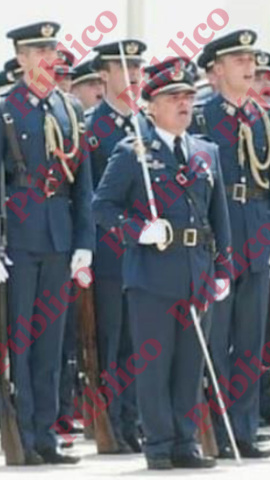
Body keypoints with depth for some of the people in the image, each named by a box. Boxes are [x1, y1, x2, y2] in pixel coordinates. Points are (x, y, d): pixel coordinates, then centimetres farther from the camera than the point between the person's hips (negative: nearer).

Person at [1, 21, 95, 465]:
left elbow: (83, 181, 13)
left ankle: (45, 436, 13)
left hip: (59, 236, 5)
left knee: (50, 338, 8)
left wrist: (84, 241, 6)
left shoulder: (70, 111, 11)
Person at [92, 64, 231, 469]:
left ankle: (185, 443, 12)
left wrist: (222, 268, 11)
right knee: (153, 361, -2)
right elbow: (103, 205, -3)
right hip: (152, 272, -5)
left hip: (198, 276, 5)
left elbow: (219, 214, 17)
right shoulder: (132, 153, -1)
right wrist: (141, 230, -18)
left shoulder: (208, 153, 15)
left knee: (191, 363, 6)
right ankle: (160, 446, 3)